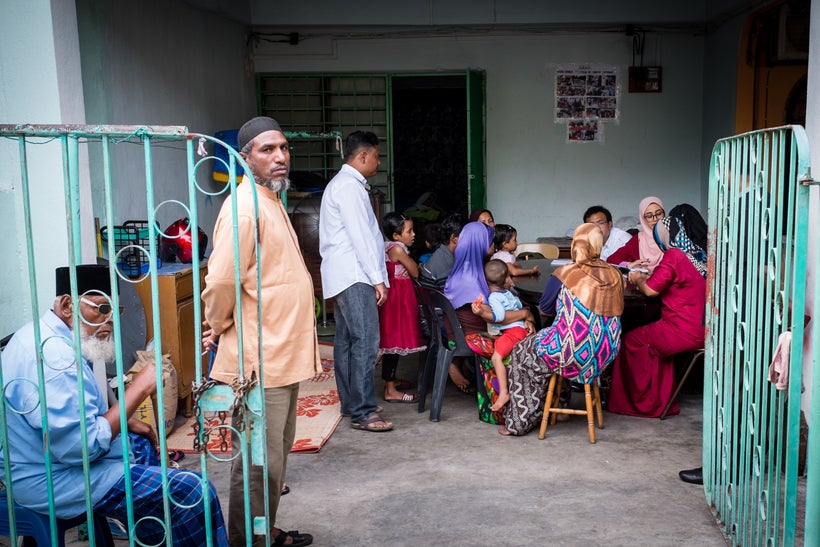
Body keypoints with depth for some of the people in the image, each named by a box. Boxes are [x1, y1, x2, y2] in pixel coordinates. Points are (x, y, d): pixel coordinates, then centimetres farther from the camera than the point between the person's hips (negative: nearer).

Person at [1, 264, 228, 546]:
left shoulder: (45, 335, 6)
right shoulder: (54, 357, -27)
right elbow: (81, 447, -30)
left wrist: (125, 421, 8)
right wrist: (137, 391, -25)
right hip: (56, 483, -11)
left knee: (143, 444, 30)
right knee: (193, 491, -16)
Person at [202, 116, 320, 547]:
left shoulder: (271, 200, 15)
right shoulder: (245, 207, -18)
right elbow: (221, 282, -24)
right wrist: (219, 329, -9)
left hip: (282, 354, 10)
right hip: (259, 360, -10)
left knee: (275, 453, 21)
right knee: (260, 461, 0)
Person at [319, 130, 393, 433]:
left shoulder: (342, 184, 19)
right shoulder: (349, 186, -13)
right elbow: (360, 237, -18)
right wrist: (378, 279, -17)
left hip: (345, 276, 11)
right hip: (354, 276, -11)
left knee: (346, 341, 12)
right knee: (365, 342, -11)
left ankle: (351, 403, 19)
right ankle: (363, 413, -9)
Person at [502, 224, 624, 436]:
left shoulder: (565, 273, -10)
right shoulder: (615, 275, 3)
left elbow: (545, 307, 3)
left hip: (573, 353, -6)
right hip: (605, 355, 6)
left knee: (521, 353, 19)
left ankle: (521, 421, 23)